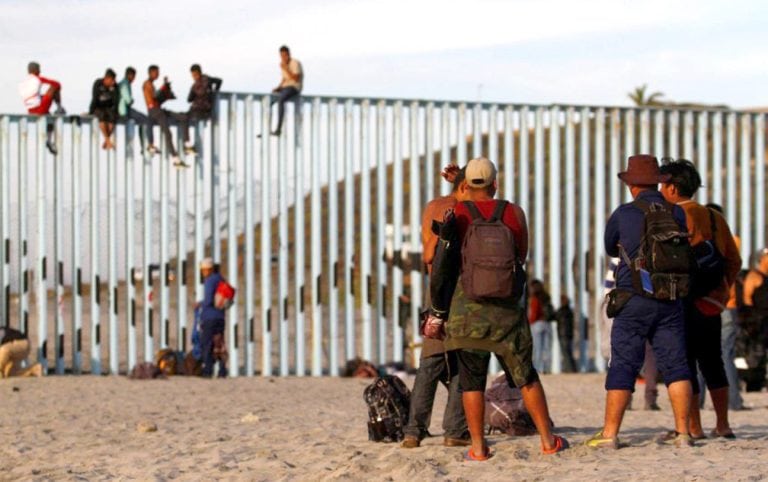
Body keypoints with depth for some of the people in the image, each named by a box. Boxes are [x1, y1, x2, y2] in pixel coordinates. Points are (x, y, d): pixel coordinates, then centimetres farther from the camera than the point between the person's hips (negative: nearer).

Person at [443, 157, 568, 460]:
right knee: (526, 377, 12)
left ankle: (478, 448, 2)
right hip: (507, 309, 2)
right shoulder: (514, 213, 3)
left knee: (471, 381, 5)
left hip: (467, 308, -1)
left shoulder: (456, 213, -3)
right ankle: (548, 441, 14)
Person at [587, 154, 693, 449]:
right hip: (671, 301, 3)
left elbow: (611, 250, 14)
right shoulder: (678, 213, 3)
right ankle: (682, 432, 3)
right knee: (675, 364, 6)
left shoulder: (623, 215, -3)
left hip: (634, 301, -3)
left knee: (623, 365, -1)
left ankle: (610, 434, -1)